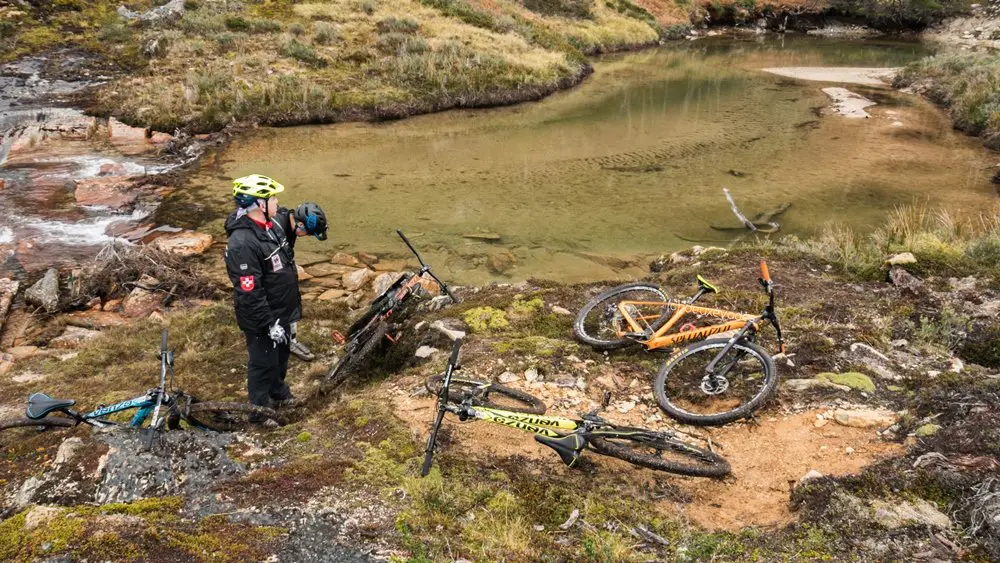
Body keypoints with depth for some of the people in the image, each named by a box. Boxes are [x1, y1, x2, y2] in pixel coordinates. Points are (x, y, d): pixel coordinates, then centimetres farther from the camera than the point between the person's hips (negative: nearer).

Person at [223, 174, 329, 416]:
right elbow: (249, 293, -30)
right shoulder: (242, 244, -32)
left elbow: (288, 220, 19)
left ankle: (279, 394, 52)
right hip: (262, 319, -9)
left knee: (281, 356, 28)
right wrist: (268, 323, -24)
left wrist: (297, 220, -6)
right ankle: (261, 409, 33)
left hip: (282, 312, 9)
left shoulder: (273, 222, -5)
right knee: (263, 363, 12)